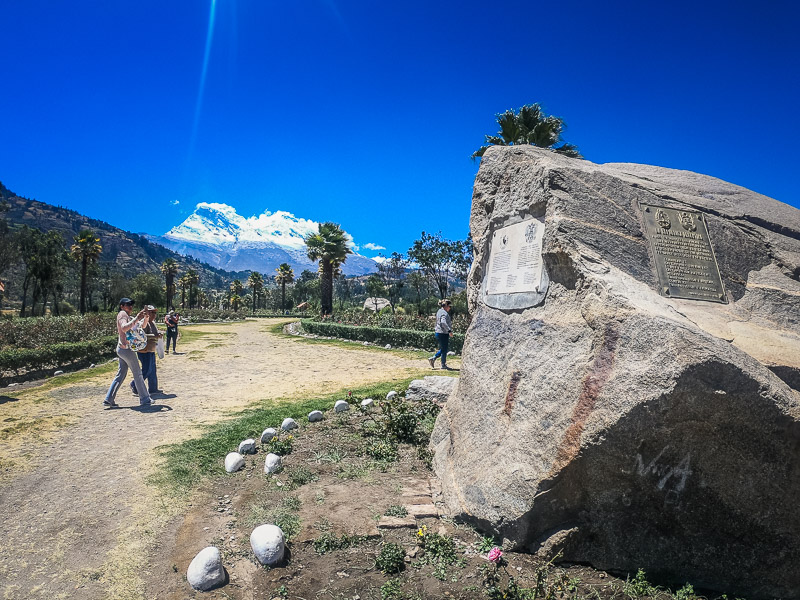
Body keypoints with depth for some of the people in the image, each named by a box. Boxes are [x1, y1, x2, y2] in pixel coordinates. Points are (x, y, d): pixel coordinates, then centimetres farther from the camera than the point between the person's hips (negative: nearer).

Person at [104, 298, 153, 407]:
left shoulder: (129, 317, 18)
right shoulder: (122, 314, -10)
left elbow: (142, 325, 18)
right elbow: (124, 328, -27)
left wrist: (145, 317, -1)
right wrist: (137, 318, -30)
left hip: (122, 349, 9)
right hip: (126, 348, -9)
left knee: (121, 375, 12)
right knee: (138, 374, 0)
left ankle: (109, 399, 12)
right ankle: (145, 399, 7)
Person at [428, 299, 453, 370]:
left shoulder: (439, 311, 14)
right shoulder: (444, 313, -17)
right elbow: (443, 322, -33)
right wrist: (449, 330, -31)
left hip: (439, 332, 10)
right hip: (443, 333, -10)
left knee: (443, 349, 18)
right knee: (444, 349, 1)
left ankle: (433, 358, 17)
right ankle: (443, 365, 10)